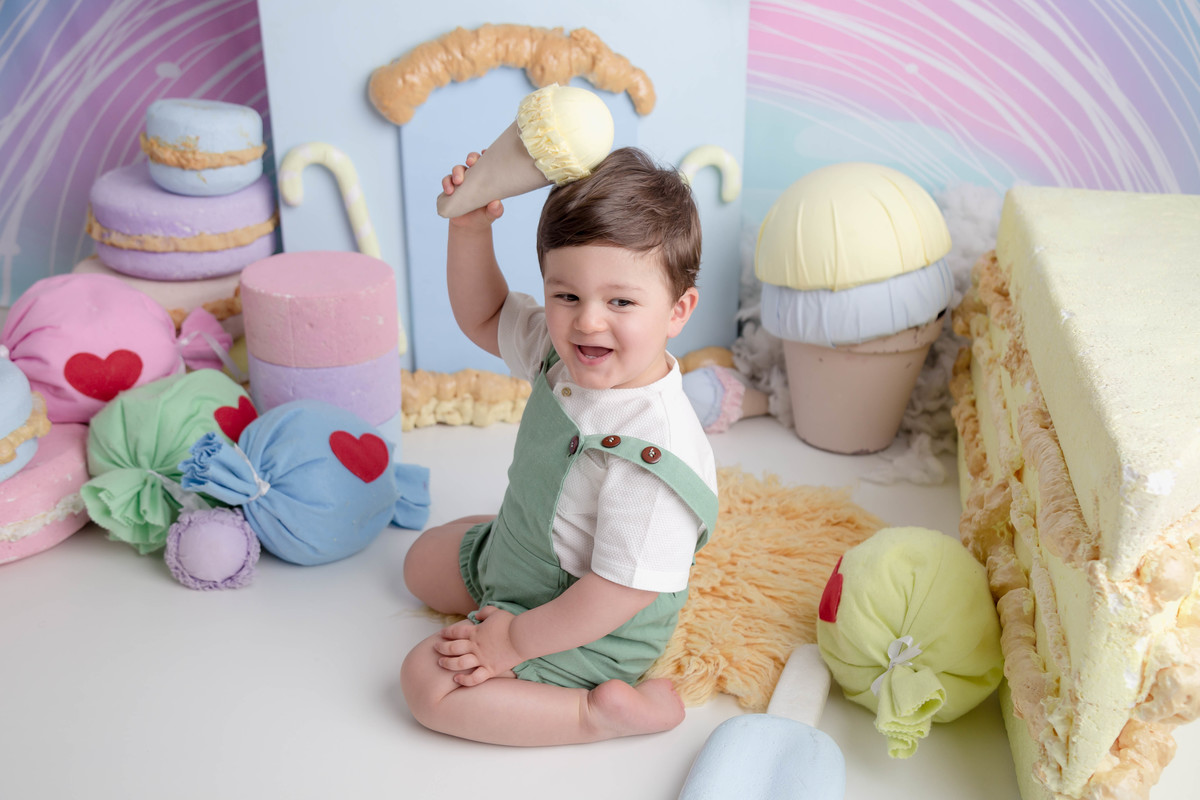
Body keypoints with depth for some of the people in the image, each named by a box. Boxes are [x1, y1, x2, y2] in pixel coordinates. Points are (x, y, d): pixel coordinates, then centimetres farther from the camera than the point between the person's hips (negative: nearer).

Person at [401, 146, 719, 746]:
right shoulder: (562, 354, -14)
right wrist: (470, 227, -14)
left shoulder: (652, 451, -39)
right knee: (423, 562, 25)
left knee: (429, 681, -17)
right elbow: (483, 318, 4)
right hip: (513, 556, 9)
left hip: (589, 632, -9)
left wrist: (516, 640, -23)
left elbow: (622, 591, -33)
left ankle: (606, 709, -12)